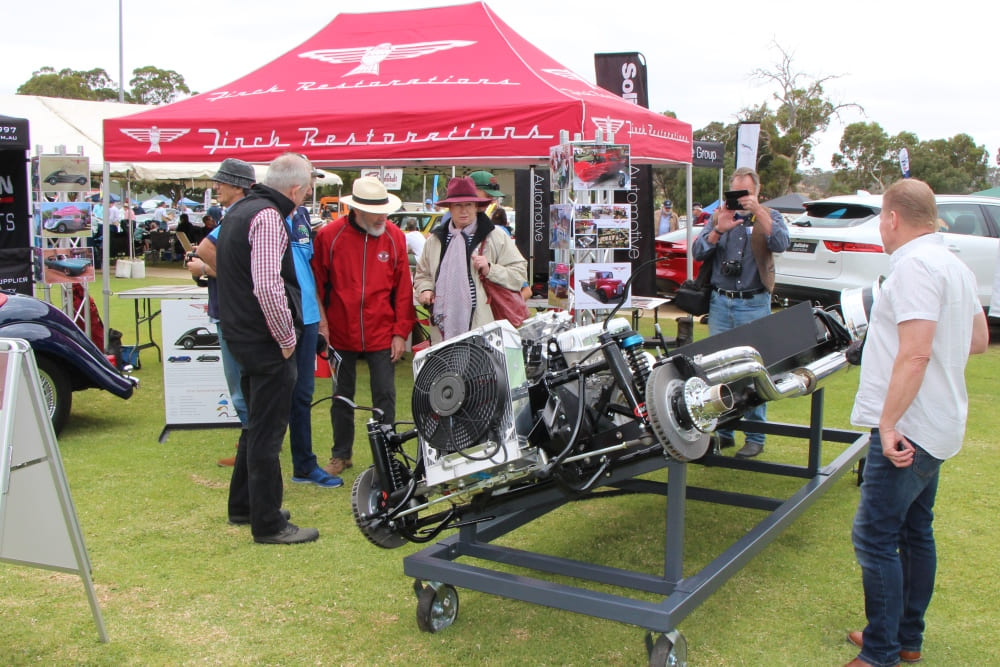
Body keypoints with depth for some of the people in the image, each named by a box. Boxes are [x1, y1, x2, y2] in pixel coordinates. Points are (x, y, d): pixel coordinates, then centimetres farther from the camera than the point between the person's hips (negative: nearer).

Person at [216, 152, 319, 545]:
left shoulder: (240, 210, 14)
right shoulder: (269, 217, -19)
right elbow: (268, 286, -28)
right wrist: (287, 338, -17)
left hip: (243, 335, 10)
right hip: (267, 340, -10)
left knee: (257, 425, 22)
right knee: (268, 431, -2)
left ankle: (243, 503, 34)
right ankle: (269, 524, 7)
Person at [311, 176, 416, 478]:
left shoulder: (395, 237, -4)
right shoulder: (329, 235, -8)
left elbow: (403, 287, -1)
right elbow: (317, 282, 0)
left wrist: (401, 332, -2)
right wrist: (321, 322, -4)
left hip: (381, 335, 0)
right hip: (341, 334, 0)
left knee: (385, 396, 3)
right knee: (342, 396, 13)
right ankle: (341, 454, 29)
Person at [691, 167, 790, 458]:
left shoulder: (770, 217, 6)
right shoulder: (718, 216, 12)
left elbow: (780, 244, -14)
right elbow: (698, 252, 1)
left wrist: (758, 211, -19)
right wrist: (718, 230, -15)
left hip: (754, 304, -3)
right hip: (720, 301, 3)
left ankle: (755, 436, 5)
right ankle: (723, 431, 16)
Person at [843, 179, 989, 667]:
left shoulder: (914, 265, -19)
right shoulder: (955, 266, 13)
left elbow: (914, 355, -26)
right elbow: (979, 340, 22)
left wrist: (889, 424, -25)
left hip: (909, 428, -11)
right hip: (939, 426, 11)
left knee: (874, 537, -5)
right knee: (915, 532, 17)